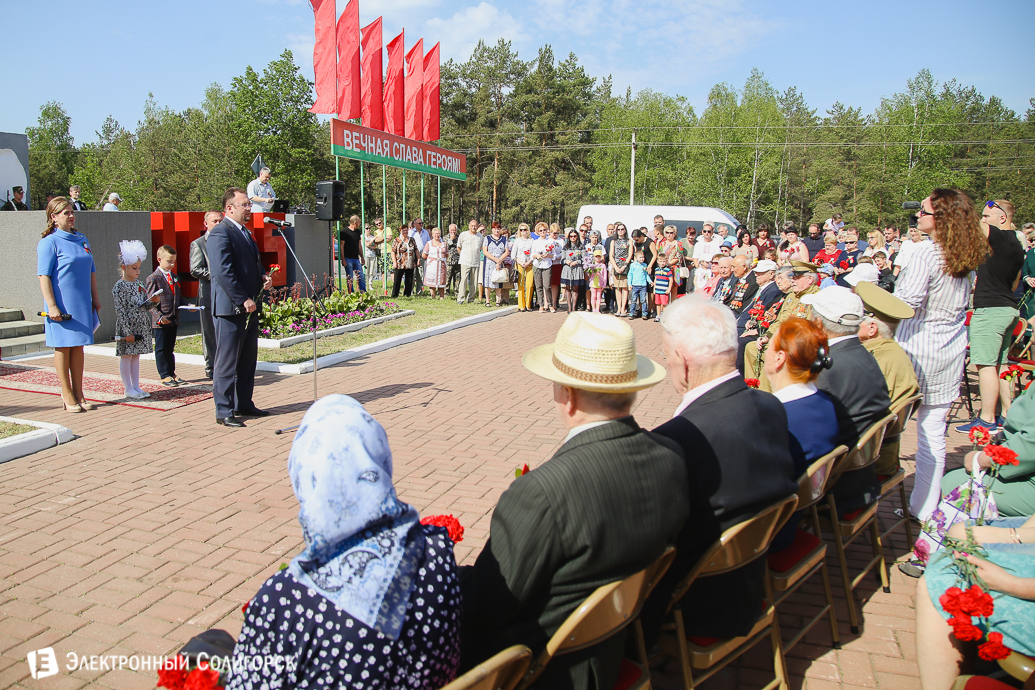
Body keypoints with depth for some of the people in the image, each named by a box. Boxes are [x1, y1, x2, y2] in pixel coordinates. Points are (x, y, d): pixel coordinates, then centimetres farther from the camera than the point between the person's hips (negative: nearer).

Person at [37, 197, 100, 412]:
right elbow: (44, 276, -12)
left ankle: (78, 393, 19)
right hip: (61, 305, -6)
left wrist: (95, 298, 15)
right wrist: (51, 305, -17)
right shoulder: (49, 242, -8)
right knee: (63, 347, 3)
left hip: (82, 303, 6)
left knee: (79, 346, 10)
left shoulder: (82, 240, 11)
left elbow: (91, 271, 17)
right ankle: (67, 394, 12)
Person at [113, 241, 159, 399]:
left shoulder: (140, 284, 11)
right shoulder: (119, 286, -10)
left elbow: (146, 306, 15)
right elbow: (120, 311, -14)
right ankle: (128, 389, 8)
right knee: (126, 356, 2)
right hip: (128, 328, -7)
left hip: (141, 327, 7)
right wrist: (127, 332, -18)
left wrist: (154, 301, -7)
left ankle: (136, 387, 18)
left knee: (136, 356, 12)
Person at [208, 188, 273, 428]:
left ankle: (244, 404, 26)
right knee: (227, 363, -2)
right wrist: (243, 300, -21)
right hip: (231, 309, -9)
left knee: (248, 360, 15)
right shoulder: (220, 233, -13)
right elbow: (223, 272, -21)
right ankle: (224, 412, 6)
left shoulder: (245, 233, 17)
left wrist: (263, 277, 6)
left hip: (250, 308, 10)